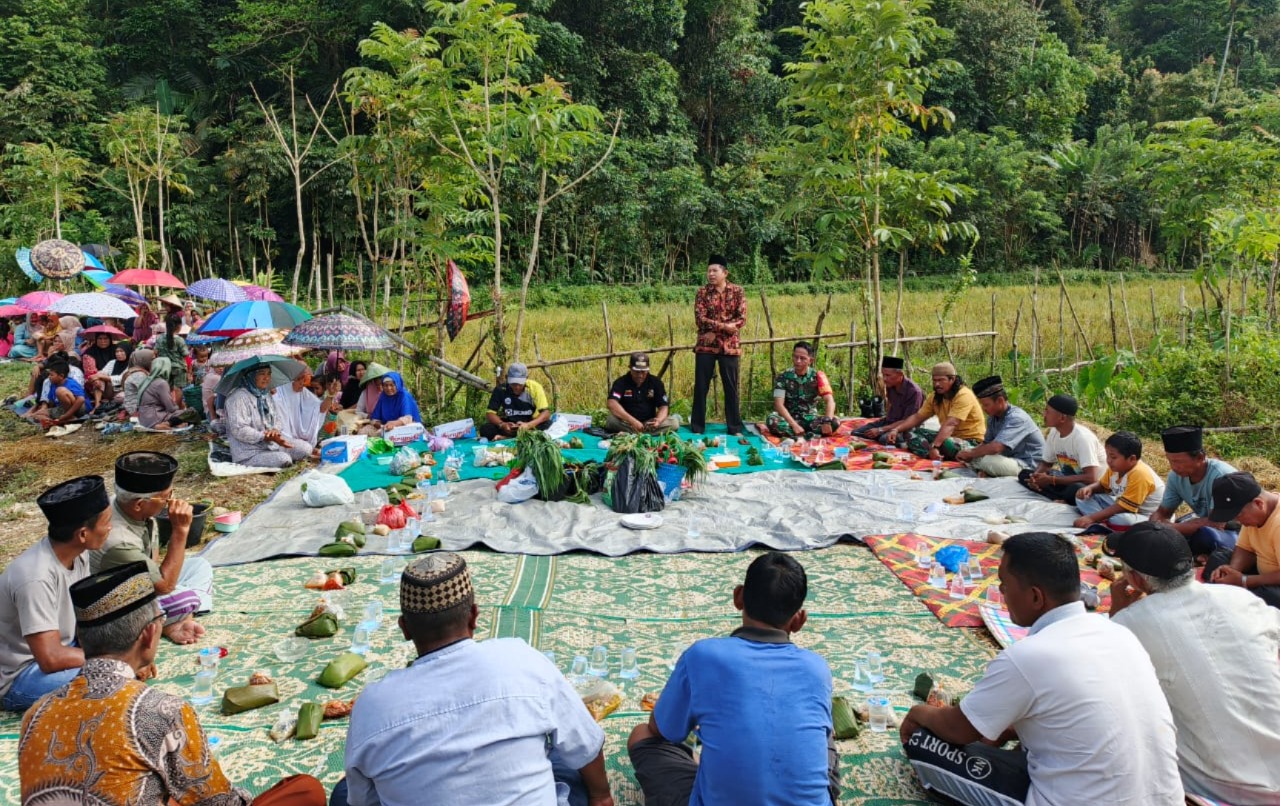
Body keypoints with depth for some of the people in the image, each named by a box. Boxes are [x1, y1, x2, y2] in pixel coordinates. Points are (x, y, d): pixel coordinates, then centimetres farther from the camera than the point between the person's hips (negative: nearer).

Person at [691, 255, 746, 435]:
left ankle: (735, 428, 13)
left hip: (729, 346, 0)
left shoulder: (737, 291, 1)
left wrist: (716, 331, -13)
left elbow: (742, 319, -6)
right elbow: (700, 319, -8)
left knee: (731, 387, 5)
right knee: (700, 386, 2)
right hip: (705, 346, 0)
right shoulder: (702, 292, 1)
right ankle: (697, 427, 12)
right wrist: (725, 326, -17)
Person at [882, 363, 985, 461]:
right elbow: (917, 417, 5)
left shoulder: (964, 395, -20)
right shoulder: (935, 397, 5)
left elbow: (950, 424, -32)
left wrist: (934, 446, -43)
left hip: (971, 442, -9)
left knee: (946, 443, -42)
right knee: (910, 432, -6)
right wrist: (896, 430, -12)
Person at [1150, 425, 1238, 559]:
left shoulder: (1221, 476, -28)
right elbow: (1162, 513, 1)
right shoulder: (1176, 476, -10)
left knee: (1206, 533, -37)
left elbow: (1216, 524, -32)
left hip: (1237, 533, -6)